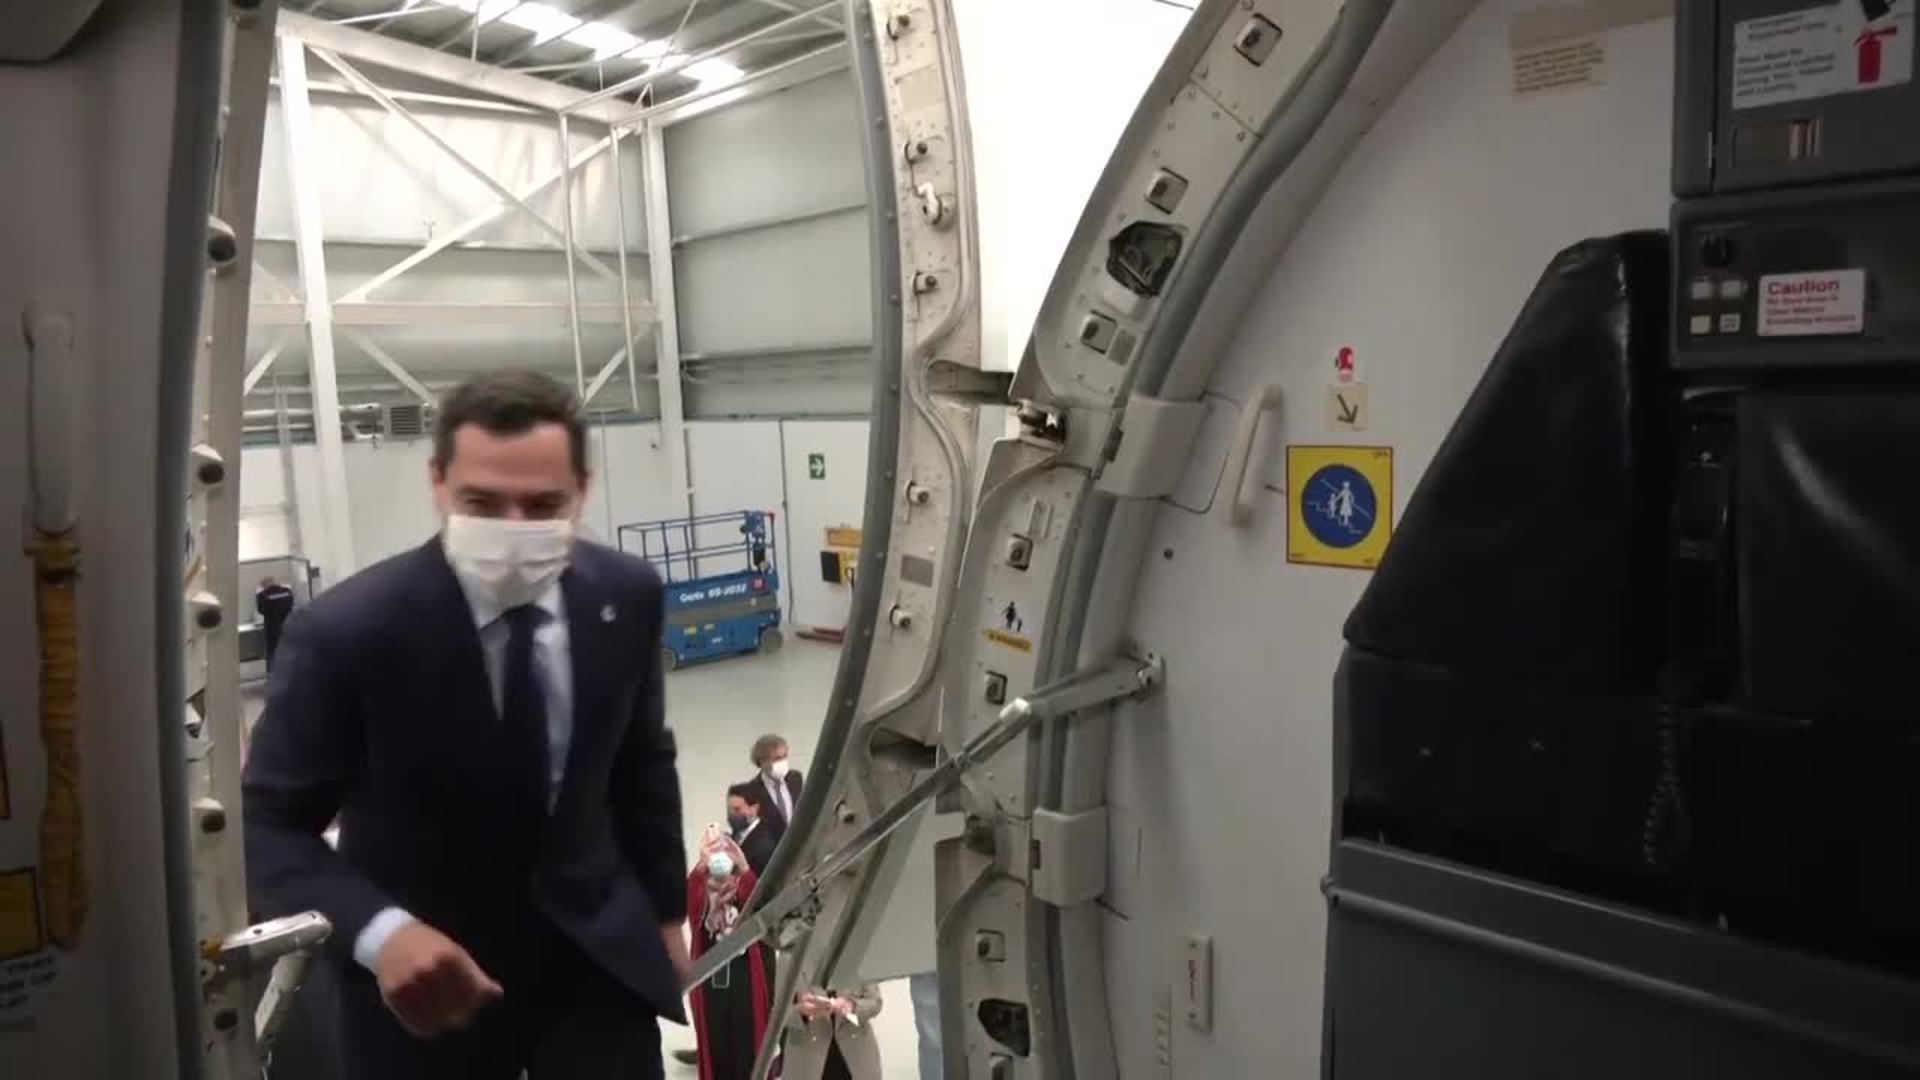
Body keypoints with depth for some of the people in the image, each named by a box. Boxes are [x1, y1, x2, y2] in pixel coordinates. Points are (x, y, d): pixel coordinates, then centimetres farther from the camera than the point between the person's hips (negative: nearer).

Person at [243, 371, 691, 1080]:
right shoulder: (346, 630, -21)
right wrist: (380, 932, -31)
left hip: (597, 948, 2)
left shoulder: (626, 596, -9)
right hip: (428, 973, -2)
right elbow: (265, 826, -14)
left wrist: (664, 911, 11)